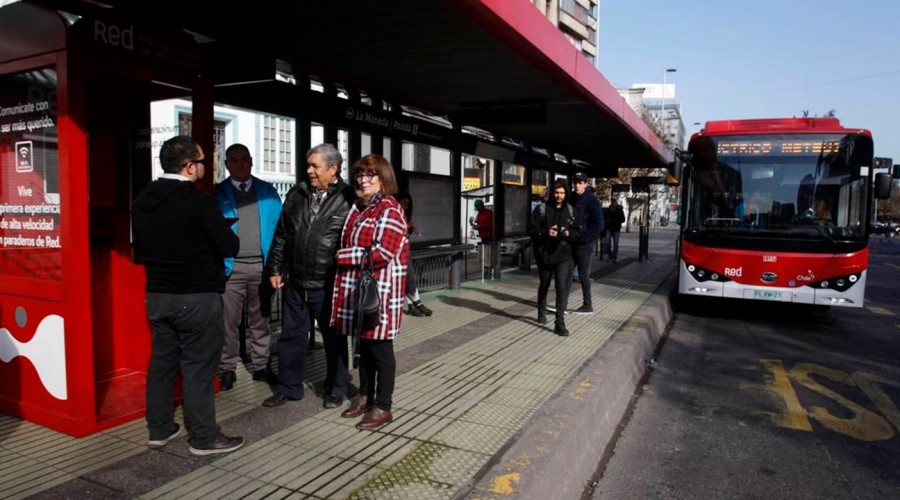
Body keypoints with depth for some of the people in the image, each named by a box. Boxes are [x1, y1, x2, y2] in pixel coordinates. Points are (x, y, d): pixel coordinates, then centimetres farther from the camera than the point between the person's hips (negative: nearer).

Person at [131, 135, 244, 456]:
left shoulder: (141, 201, 6)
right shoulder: (199, 201, -17)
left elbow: (140, 248, 16)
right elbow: (230, 247, -15)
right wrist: (208, 241, 6)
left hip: (157, 295, 7)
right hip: (197, 297, -7)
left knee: (161, 360, 16)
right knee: (198, 366, 0)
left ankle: (159, 429, 27)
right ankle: (203, 438, 10)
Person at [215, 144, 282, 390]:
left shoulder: (267, 190, 9)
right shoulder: (218, 193, 4)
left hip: (262, 265, 2)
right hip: (231, 266, -2)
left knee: (260, 319, 11)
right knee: (229, 321, 2)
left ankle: (261, 365, 21)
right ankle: (227, 368, 14)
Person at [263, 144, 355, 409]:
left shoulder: (347, 199, -9)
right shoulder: (296, 194, 8)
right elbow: (281, 235, 13)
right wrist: (275, 269, 10)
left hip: (329, 287, -5)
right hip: (294, 284, 5)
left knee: (334, 340, 11)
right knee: (291, 337, 15)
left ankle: (336, 390, 27)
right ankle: (288, 387, 31)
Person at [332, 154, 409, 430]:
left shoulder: (389, 209, -12)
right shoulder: (358, 207, 15)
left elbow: (382, 253, -21)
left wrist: (342, 255, -12)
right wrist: (343, 256, 6)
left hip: (380, 290, -8)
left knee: (380, 347, 2)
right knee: (364, 344, 17)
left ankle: (383, 407, 14)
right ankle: (365, 396, 31)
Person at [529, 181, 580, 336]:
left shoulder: (571, 211, 5)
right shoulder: (541, 209, -3)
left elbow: (578, 232, 7)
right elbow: (532, 230, -5)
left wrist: (569, 234, -15)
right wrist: (546, 233, -22)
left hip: (563, 254, 0)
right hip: (544, 254, 0)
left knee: (562, 287, -11)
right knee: (544, 285, 17)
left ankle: (560, 322, -8)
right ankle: (542, 313, 41)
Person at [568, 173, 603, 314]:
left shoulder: (592, 201, -9)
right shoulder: (572, 199, 10)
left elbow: (598, 225, -15)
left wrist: (583, 238, -17)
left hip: (584, 244, -6)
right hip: (572, 243, 6)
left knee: (583, 274, 0)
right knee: (567, 273, 7)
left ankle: (587, 306, 12)